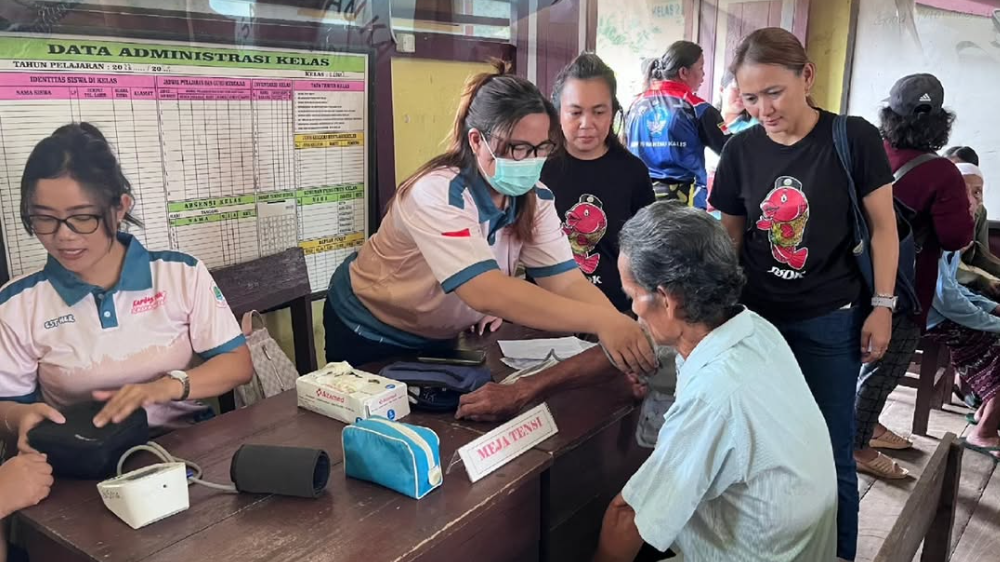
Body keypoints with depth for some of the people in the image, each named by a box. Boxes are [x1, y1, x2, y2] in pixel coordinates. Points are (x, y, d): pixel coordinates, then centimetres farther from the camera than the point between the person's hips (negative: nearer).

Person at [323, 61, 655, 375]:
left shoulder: (534, 197, -15)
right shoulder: (437, 195, -35)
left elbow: (566, 281, -21)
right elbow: (487, 293, -47)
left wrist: (618, 325, -40)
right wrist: (600, 321, -53)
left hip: (442, 337, 6)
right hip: (371, 336, -6)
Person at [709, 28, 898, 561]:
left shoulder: (854, 138, -9)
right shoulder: (741, 150, -1)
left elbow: (882, 226, -2)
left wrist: (882, 304, -5)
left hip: (830, 321, -2)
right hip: (756, 316, 3)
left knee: (829, 453, 6)